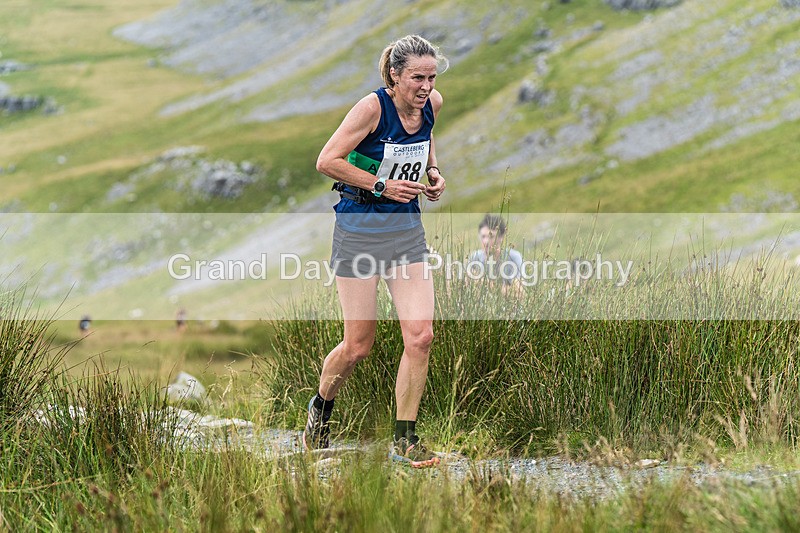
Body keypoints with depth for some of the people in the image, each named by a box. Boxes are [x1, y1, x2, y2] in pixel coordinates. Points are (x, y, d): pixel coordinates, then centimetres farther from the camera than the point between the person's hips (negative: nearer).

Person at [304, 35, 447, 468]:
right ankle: (320, 409, 32)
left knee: (420, 336, -7)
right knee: (358, 346, 1)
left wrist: (432, 171, 6)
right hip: (360, 227, -5)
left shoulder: (432, 104, 0)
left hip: (407, 226, 5)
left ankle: (404, 440, 4)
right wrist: (381, 185, -20)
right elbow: (327, 160, -17)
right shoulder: (373, 107, -18)